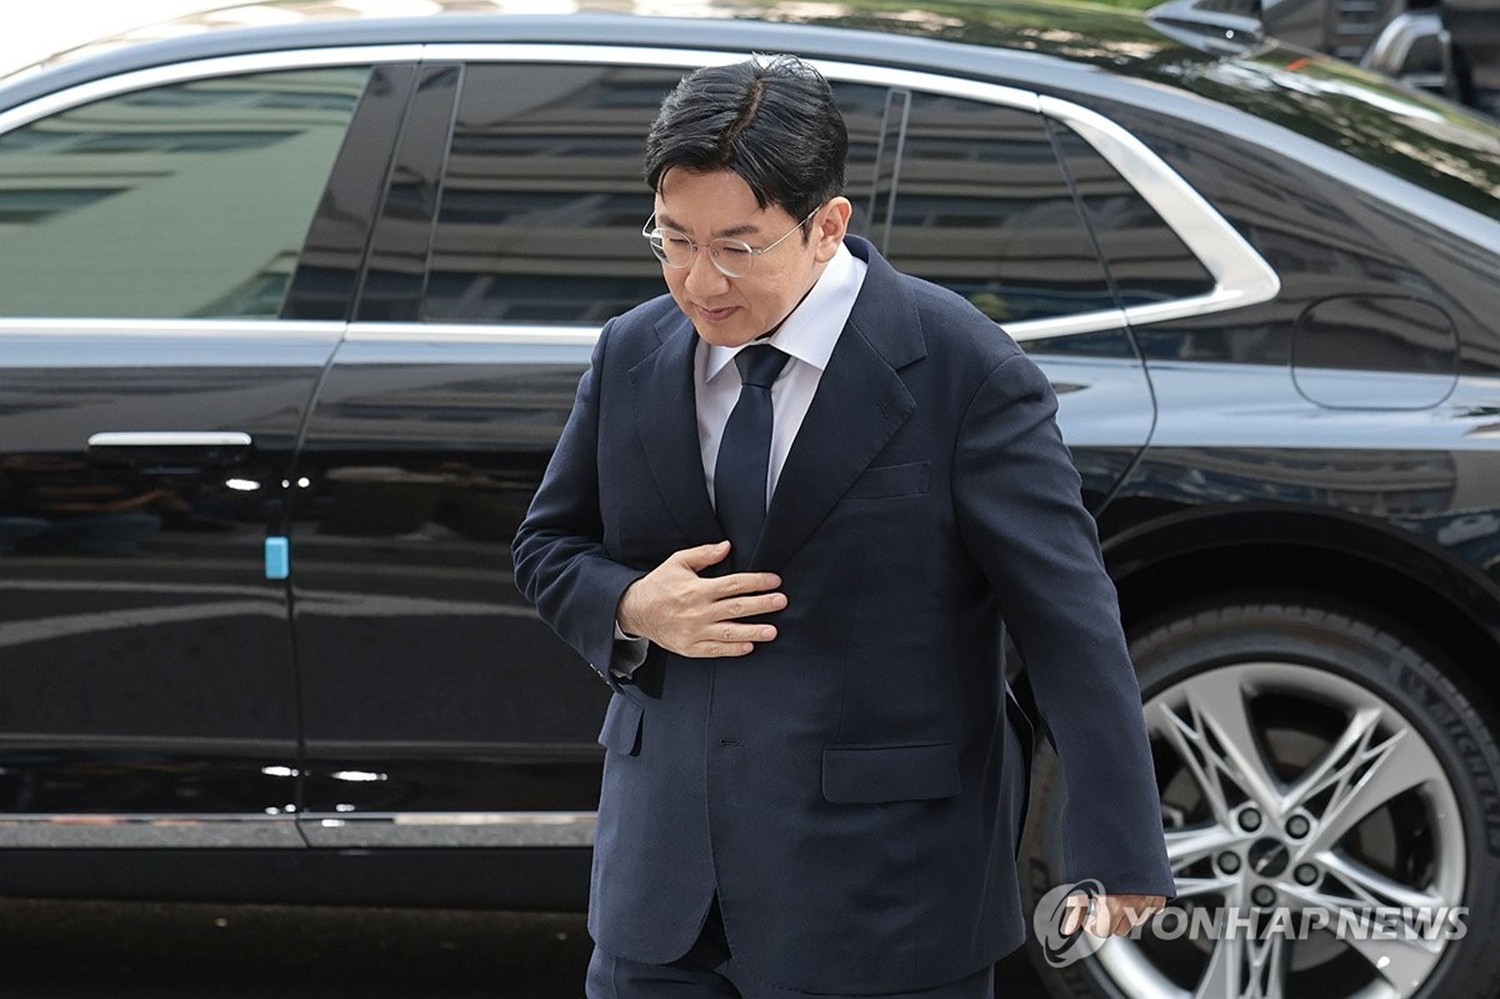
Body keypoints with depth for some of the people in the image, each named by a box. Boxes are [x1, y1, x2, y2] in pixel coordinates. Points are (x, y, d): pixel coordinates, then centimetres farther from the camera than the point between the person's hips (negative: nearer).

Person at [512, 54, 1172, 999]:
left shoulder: (961, 370, -10)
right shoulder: (631, 356, 6)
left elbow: (1069, 618, -11)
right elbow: (549, 546, 17)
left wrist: (1119, 852, -15)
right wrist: (632, 608, -7)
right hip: (668, 879, 5)